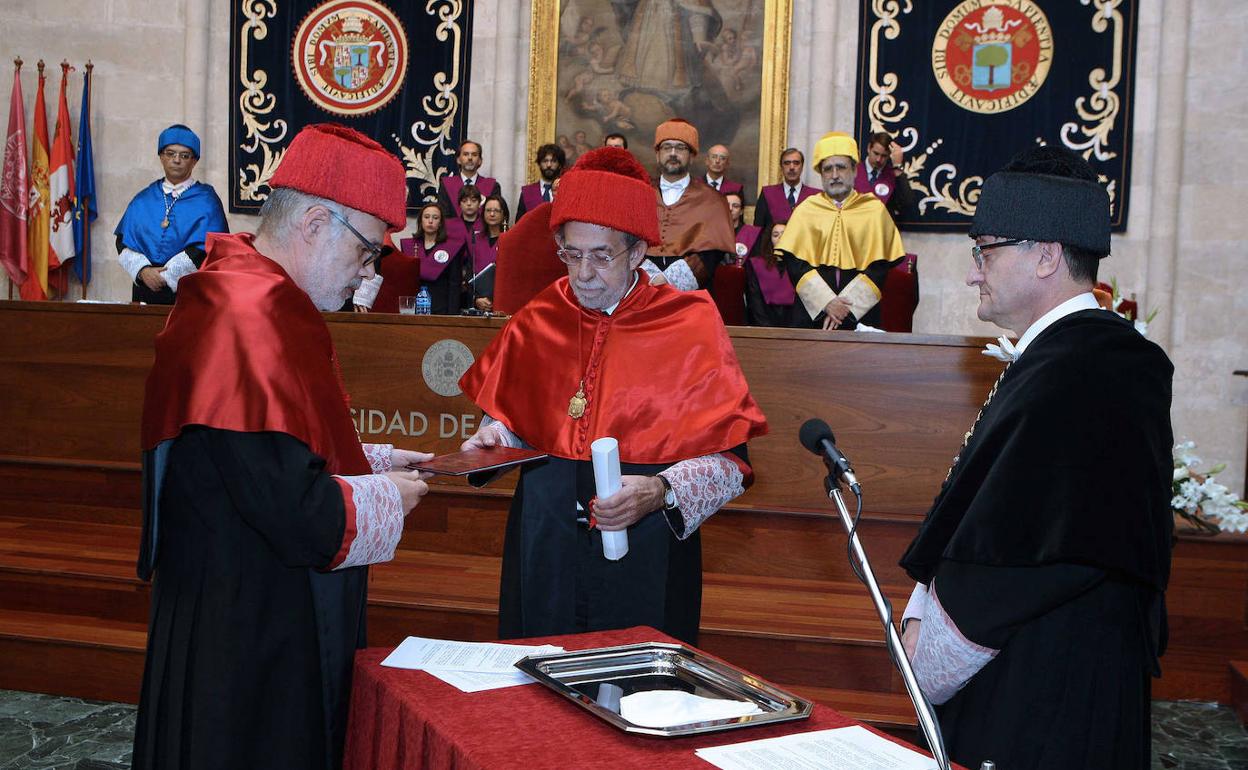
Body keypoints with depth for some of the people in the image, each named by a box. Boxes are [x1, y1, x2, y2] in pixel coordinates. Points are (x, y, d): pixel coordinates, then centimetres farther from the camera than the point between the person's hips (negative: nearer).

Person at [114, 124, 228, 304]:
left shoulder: (206, 200, 1)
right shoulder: (143, 200, 13)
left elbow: (204, 248, -10)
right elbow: (124, 242, 6)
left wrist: (165, 275, -14)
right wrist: (143, 271, -13)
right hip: (145, 290, 3)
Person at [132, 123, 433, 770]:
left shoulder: (235, 295, 8)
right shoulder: (255, 325, -27)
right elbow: (300, 516, -31)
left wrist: (373, 461, 9)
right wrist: (385, 498, -12)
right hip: (248, 648, -10)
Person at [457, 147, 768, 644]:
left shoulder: (689, 326, -7)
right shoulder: (537, 323, 4)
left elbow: (730, 460, -10)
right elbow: (509, 418, 16)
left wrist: (661, 491, -25)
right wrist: (495, 437, -5)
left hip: (645, 552, -3)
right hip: (544, 545, 3)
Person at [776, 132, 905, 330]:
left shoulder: (875, 210, 5)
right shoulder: (805, 210, 8)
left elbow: (879, 266, -2)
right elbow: (795, 263, -1)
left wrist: (846, 305, -12)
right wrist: (826, 302, -13)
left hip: (860, 315, -1)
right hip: (812, 312, 1)